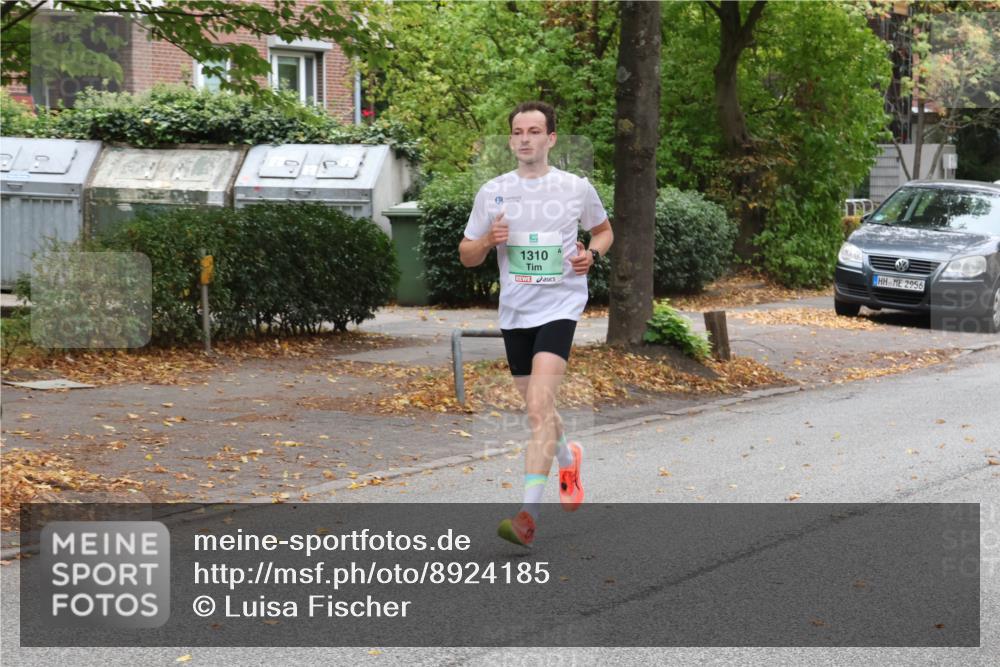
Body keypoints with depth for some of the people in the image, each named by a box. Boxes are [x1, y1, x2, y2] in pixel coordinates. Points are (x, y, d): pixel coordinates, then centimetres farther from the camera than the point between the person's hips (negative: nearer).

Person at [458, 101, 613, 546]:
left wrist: (591, 254, -3)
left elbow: (604, 230, 19)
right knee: (538, 410, 16)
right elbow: (467, 256, 11)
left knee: (538, 408, -20)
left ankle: (528, 517, -26)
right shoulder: (492, 192, 5)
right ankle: (567, 458, 51)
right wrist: (489, 240, -11)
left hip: (560, 305, -4)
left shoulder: (576, 188, 1)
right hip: (514, 311, 4)